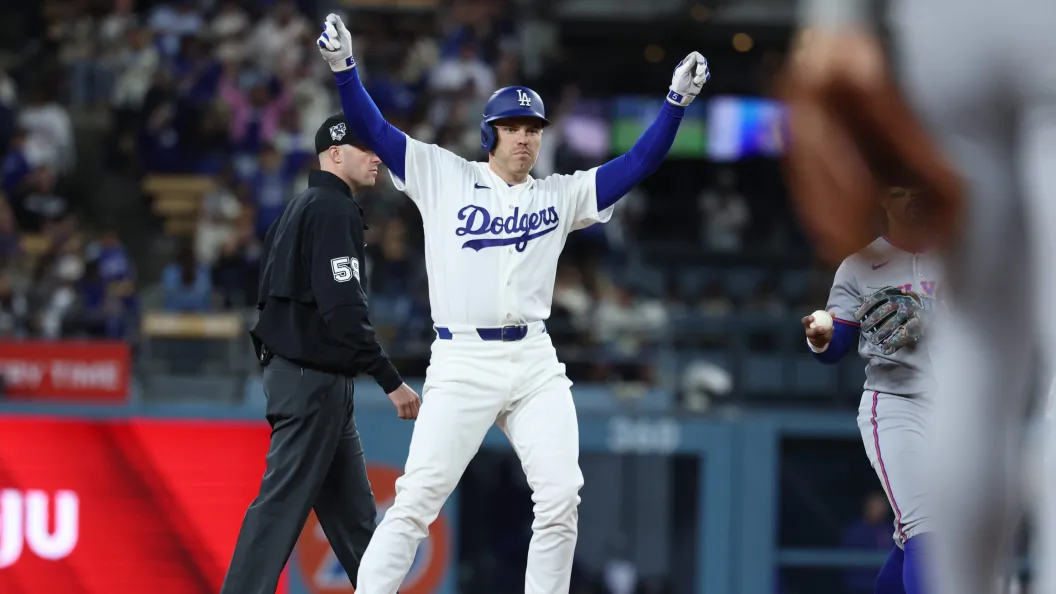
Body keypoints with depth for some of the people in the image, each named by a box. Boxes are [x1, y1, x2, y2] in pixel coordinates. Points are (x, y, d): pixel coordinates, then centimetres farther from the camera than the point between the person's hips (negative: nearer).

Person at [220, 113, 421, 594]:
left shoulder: (300, 209, 19)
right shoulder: (334, 211, -12)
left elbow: (273, 296, 21)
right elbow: (342, 310, -21)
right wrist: (390, 380, -21)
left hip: (293, 371, 10)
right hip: (313, 379, -10)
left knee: (352, 509, 11)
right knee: (282, 504, -11)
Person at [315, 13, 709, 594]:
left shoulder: (560, 196, 12)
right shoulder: (442, 176, 5)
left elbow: (636, 165, 9)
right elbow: (374, 131, 0)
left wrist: (677, 100, -2)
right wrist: (343, 66, -14)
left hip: (535, 364, 3)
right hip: (461, 364, -3)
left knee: (560, 497, -5)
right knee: (418, 498, -11)